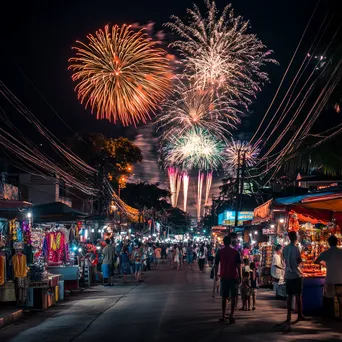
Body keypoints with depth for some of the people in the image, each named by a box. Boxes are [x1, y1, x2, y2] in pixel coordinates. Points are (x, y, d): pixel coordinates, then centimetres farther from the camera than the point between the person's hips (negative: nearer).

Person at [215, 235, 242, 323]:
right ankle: (231, 316, -5)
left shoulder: (220, 252, 0)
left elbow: (216, 265, 4)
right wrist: (240, 277, 2)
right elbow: (239, 266, -4)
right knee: (233, 297, 3)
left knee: (224, 297, 10)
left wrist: (216, 275, 15)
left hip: (224, 277, 1)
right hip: (234, 277, -1)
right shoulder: (235, 252, -2)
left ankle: (223, 316, 11)